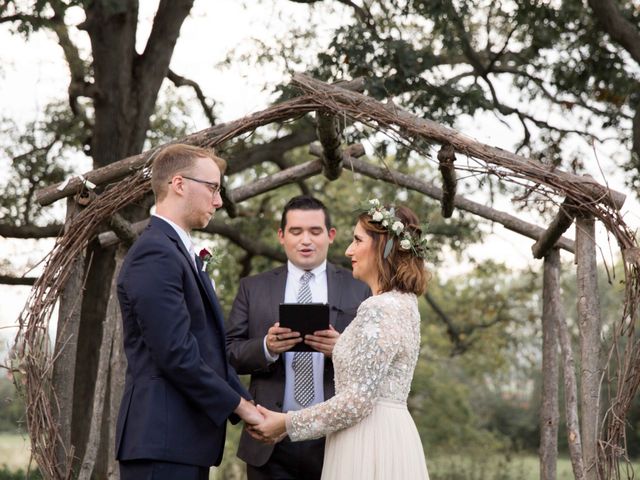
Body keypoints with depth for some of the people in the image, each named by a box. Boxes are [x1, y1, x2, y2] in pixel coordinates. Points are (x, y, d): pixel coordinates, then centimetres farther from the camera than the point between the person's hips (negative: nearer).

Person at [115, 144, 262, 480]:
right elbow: (176, 354, -19)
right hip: (163, 440, -10)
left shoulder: (178, 253, 20)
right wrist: (240, 406, -10)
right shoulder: (155, 254, -12)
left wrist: (246, 404, 8)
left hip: (185, 439, 10)